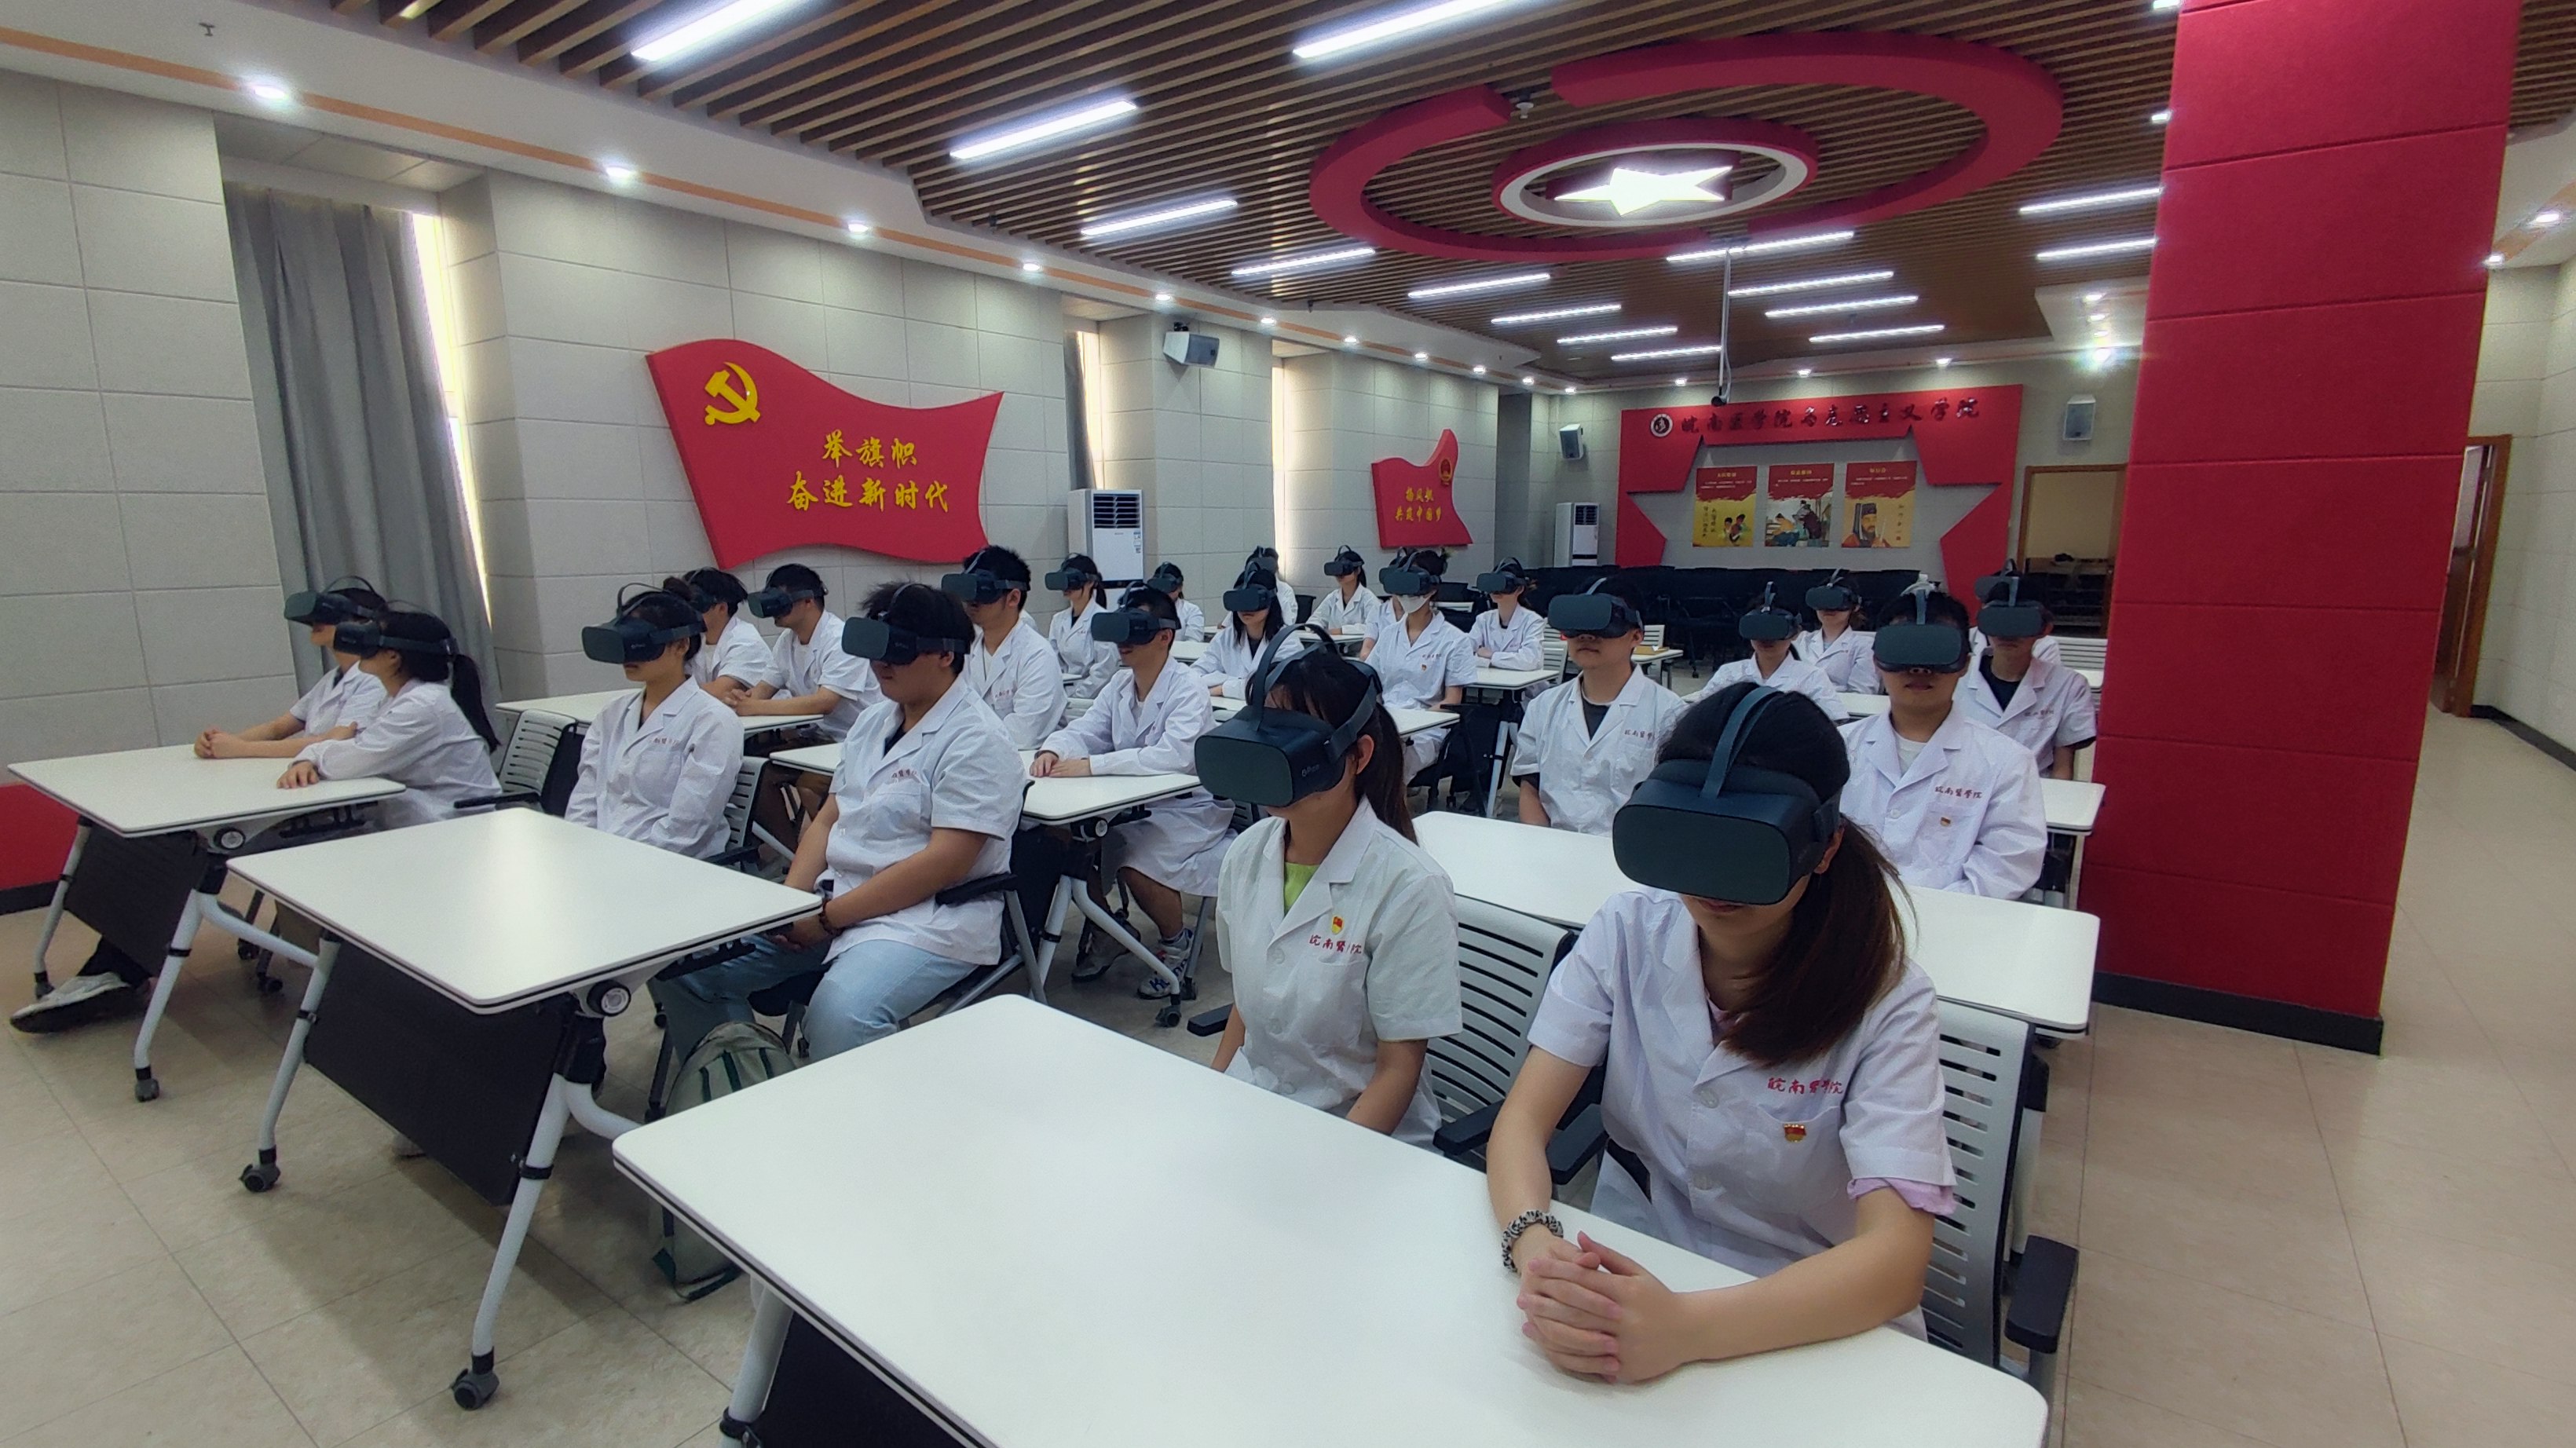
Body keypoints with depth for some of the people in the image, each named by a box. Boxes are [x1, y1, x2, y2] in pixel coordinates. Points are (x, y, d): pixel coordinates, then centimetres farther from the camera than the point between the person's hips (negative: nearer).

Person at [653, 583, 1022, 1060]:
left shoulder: (975, 741, -12)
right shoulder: (873, 720, 15)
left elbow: (945, 862, -19)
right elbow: (828, 818, 17)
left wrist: (829, 916, -16)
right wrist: (790, 897, -1)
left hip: (927, 919, -8)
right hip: (833, 900, 8)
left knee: (838, 1017, -35)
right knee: (682, 963, -1)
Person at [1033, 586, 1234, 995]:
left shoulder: (1188, 689, -18)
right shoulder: (1120, 684, 5)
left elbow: (1175, 756, -32)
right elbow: (1085, 731, 4)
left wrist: (1092, 765, -35)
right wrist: (1051, 750, -20)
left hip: (1189, 808, -7)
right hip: (1134, 803, 7)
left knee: (1136, 866, -28)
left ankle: (1178, 942, 3)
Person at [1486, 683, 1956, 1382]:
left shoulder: (1886, 1000, -13)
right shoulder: (1627, 934, -7)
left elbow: (1896, 1257, -22)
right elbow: (1523, 1120, -10)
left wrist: (1685, 1327, -37)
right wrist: (1535, 1246, -31)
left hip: (1812, 1330, -1)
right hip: (1623, 1279, 2)